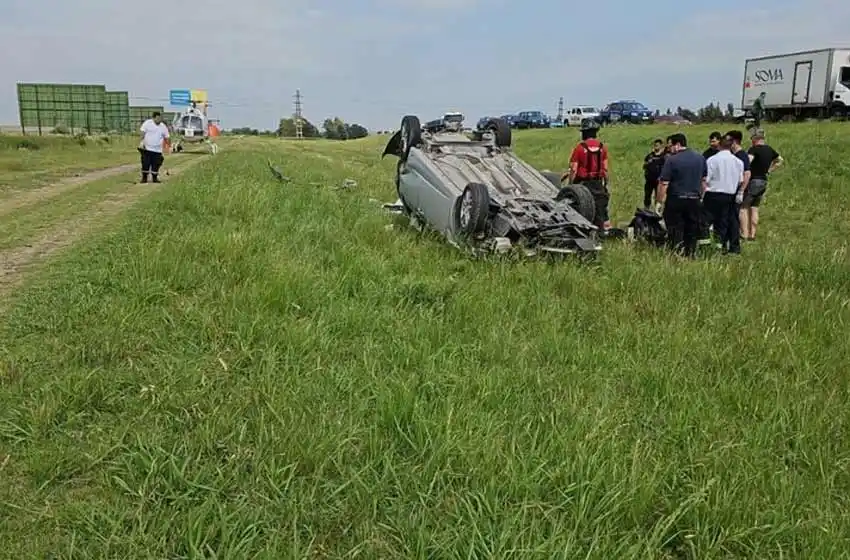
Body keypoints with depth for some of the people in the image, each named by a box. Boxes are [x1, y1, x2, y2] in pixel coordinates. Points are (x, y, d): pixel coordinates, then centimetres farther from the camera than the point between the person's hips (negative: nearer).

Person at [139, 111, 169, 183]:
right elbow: (142, 132, -4)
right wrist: (142, 142, -13)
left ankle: (155, 178, 16)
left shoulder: (163, 126, 8)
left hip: (157, 150, 3)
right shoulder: (147, 123, -2)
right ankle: (144, 178, 10)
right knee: (145, 164, -1)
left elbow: (166, 137, 13)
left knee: (156, 164, 2)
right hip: (147, 148, -3)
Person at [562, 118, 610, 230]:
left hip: (583, 183, -4)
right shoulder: (602, 147, 2)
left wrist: (570, 186, -5)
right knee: (599, 208, 10)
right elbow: (605, 169, 4)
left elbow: (573, 169, -11)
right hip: (598, 183, 4)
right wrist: (606, 184, 13)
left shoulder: (579, 147, -10)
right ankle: (604, 229, 13)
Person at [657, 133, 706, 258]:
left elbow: (663, 183, -14)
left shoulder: (671, 160, -12)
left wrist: (660, 200, -8)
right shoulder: (700, 157, 7)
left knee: (675, 232, 1)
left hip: (675, 200, -5)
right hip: (694, 200, 5)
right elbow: (704, 179, 14)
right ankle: (690, 255, 17)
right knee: (692, 231, 13)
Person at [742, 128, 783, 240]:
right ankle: (752, 234, 14)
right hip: (764, 181, 8)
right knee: (754, 208, 13)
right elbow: (780, 160, 27)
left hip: (753, 180, -8)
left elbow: (747, 161, -31)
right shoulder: (769, 150, 11)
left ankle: (744, 235, -8)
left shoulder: (754, 149, -13)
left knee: (743, 208, -3)